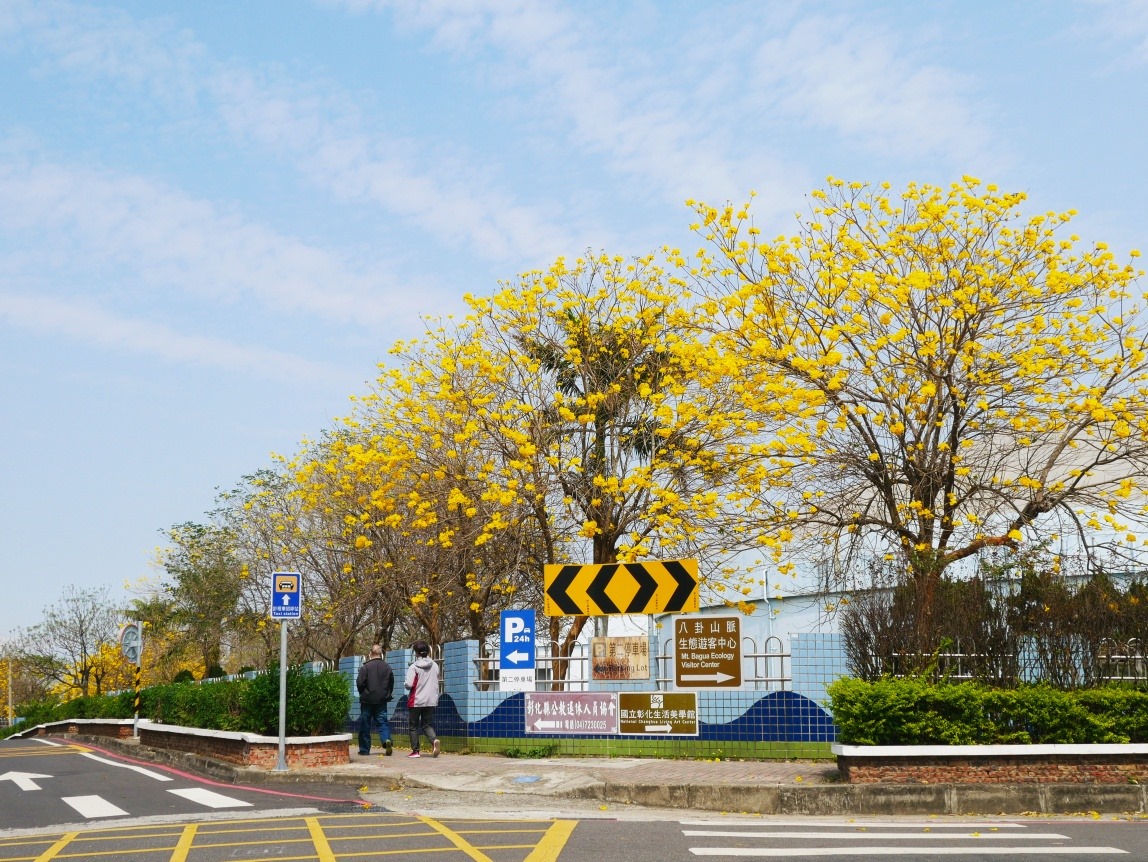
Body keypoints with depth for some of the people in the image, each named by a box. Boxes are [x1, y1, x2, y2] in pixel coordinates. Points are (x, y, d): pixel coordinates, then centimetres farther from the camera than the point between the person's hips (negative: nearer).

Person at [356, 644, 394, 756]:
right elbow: (391, 684, 7)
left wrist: (363, 693, 9)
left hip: (367, 700, -3)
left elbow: (360, 683, -11)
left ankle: (364, 749, 11)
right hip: (382, 701, 3)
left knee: (365, 725, 7)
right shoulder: (387, 667, 1)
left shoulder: (366, 667, -11)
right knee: (382, 722, 6)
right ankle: (386, 740, -20)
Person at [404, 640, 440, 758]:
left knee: (414, 726, 10)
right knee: (427, 724, 12)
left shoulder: (414, 667, -12)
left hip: (416, 701, -4)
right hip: (431, 700, 4)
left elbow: (409, 684, -17)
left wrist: (405, 683, 4)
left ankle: (415, 751, 10)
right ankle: (434, 739, -17)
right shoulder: (435, 666, 4)